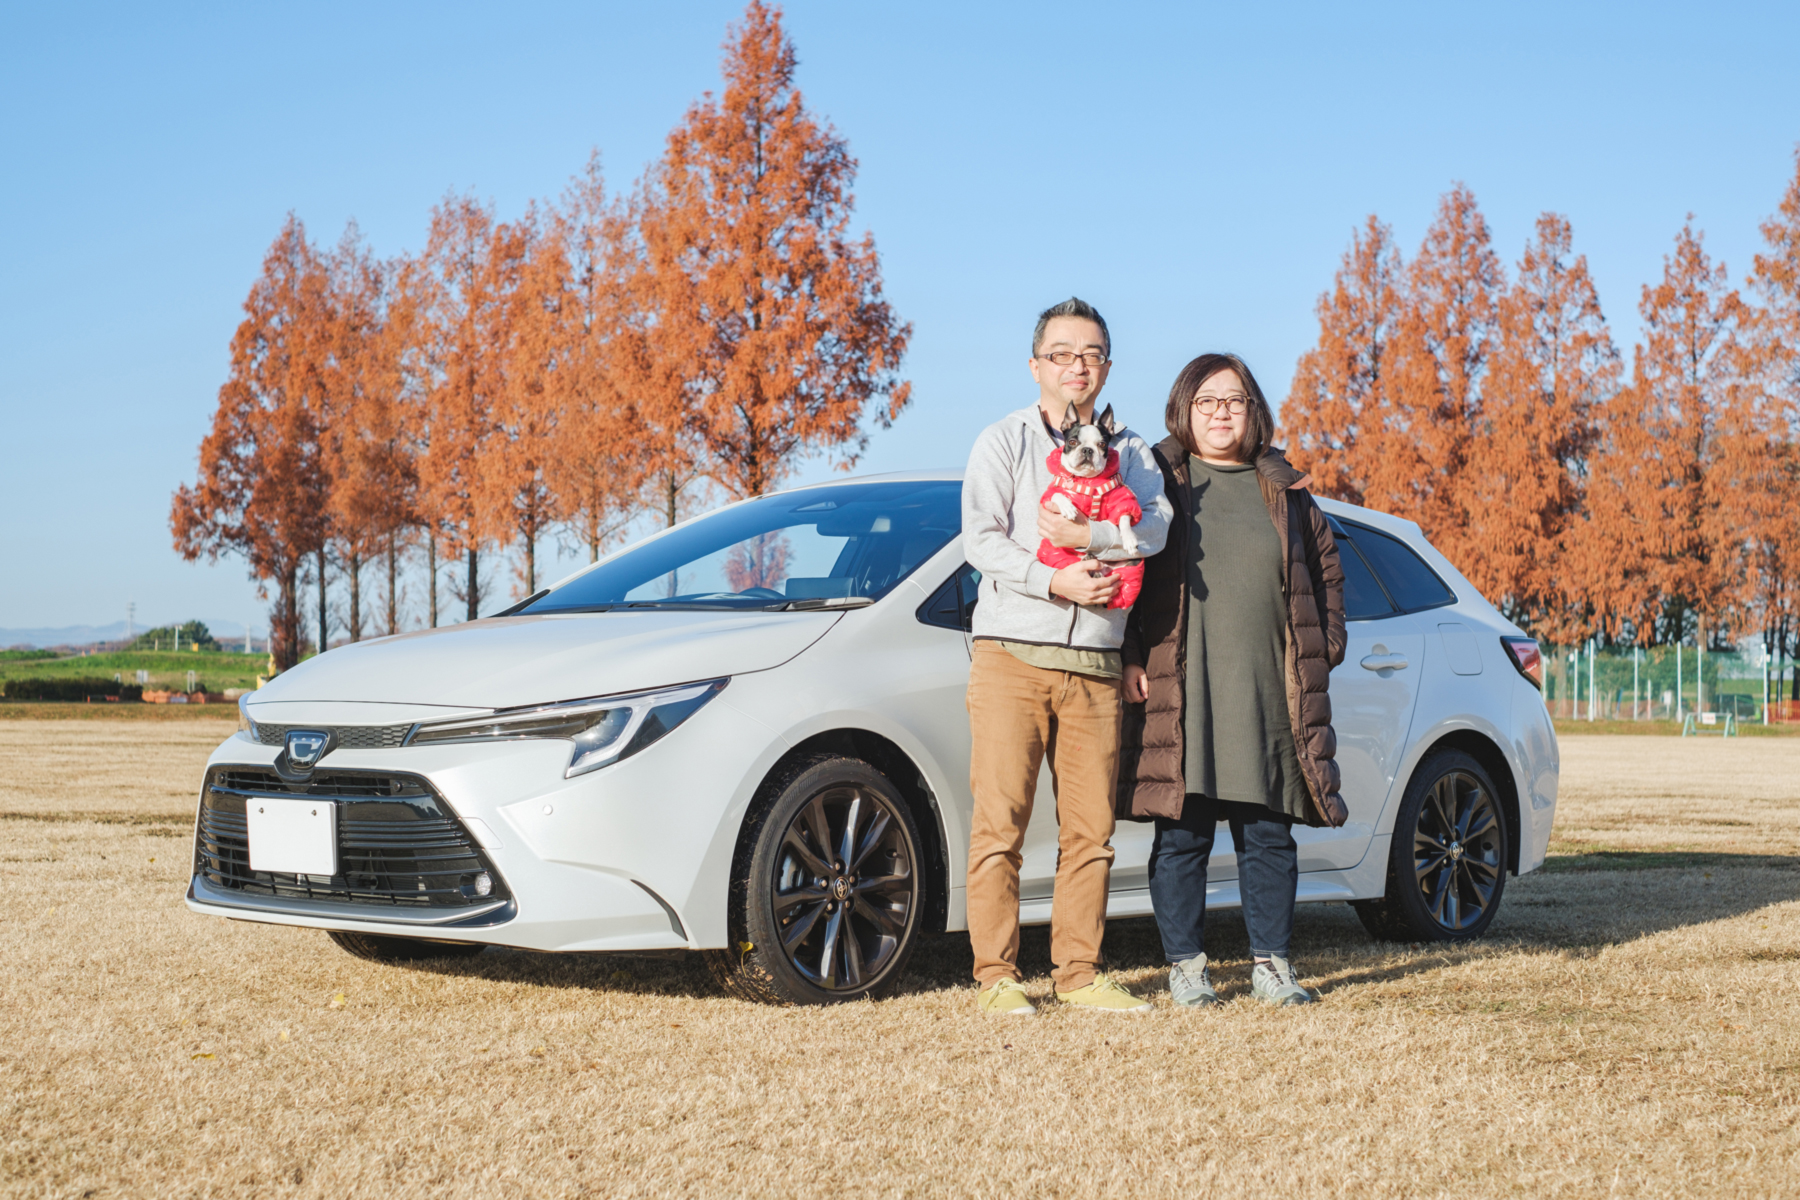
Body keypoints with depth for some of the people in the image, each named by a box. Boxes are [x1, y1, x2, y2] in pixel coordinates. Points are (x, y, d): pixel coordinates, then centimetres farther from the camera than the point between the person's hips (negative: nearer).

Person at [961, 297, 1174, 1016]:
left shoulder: (1129, 450, 15)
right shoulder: (1004, 441, 6)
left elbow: (1156, 525, -3)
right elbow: (979, 538, -6)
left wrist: (1085, 536, -17)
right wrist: (1053, 580, -18)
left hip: (1096, 664, 3)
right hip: (1012, 655, -3)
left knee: (1090, 826, 3)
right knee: (1000, 822, -5)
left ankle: (1079, 972, 10)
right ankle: (996, 976, 0)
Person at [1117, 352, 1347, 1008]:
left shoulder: (1282, 489, 14)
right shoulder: (1158, 480, 5)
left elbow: (1325, 568, 22)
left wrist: (1323, 652, 12)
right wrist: (1130, 658, -7)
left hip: (1269, 694, 3)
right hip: (1180, 689, -3)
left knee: (1269, 832, 5)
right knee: (1183, 832, 0)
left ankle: (1272, 965, 15)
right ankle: (1185, 966, 10)